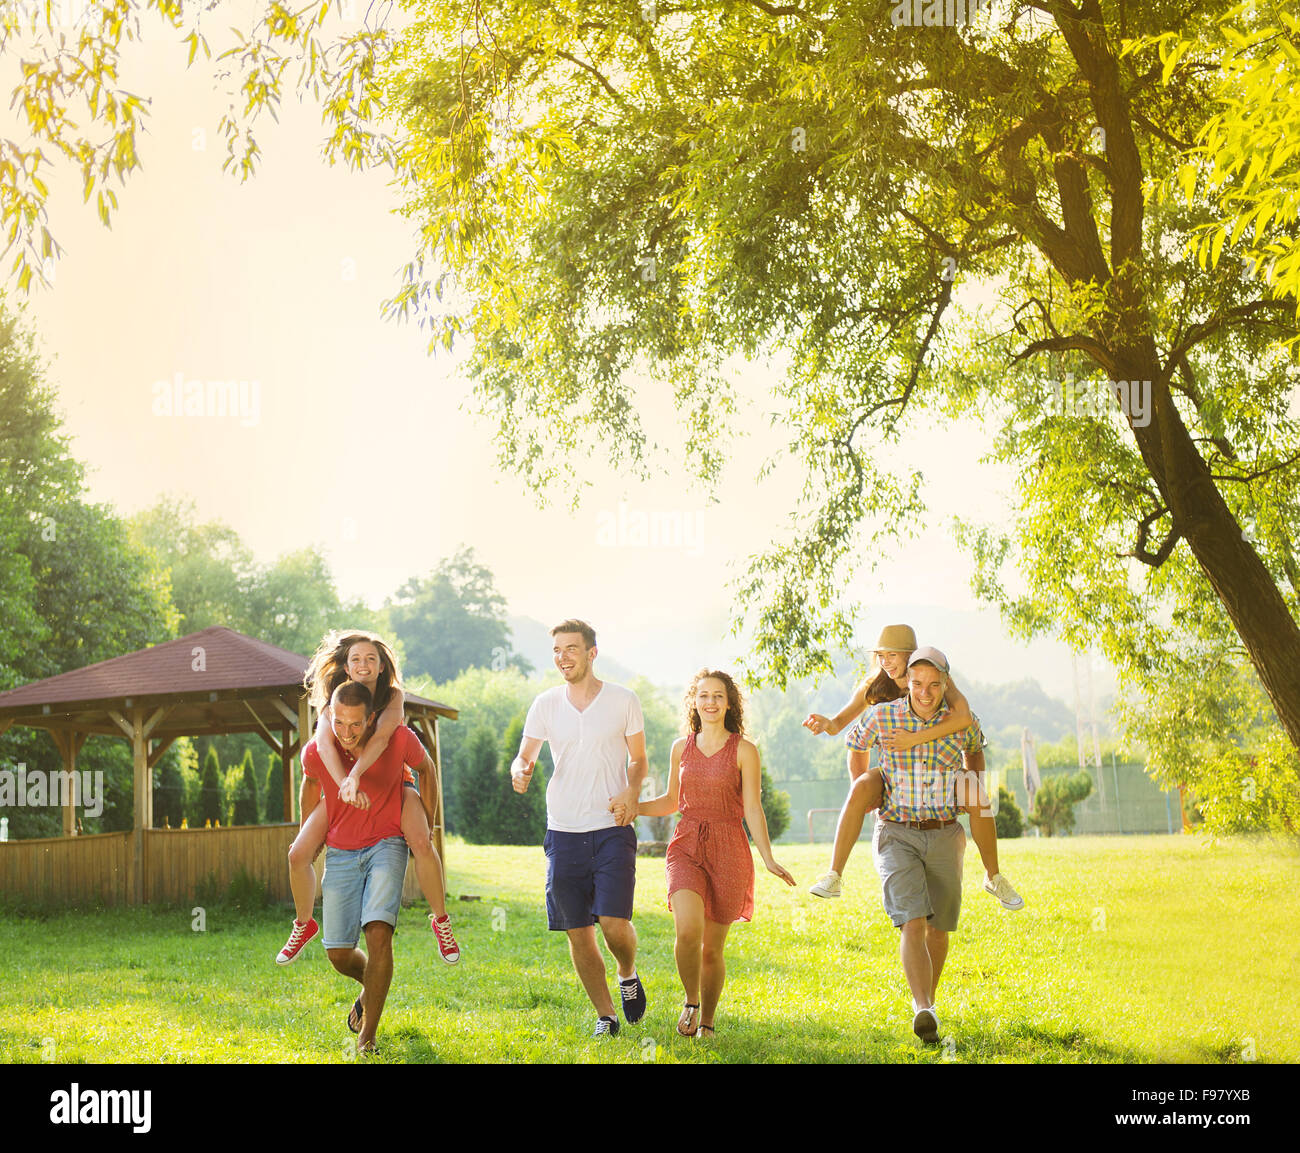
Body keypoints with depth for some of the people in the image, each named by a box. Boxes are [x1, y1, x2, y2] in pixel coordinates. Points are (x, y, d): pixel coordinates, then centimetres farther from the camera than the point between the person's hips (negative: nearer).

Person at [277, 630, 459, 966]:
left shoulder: (393, 696, -13)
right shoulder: (334, 701, -10)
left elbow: (381, 737, -32)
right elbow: (324, 743, -30)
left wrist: (355, 775, -48)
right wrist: (344, 785, -47)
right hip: (344, 787, 2)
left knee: (422, 845, -29)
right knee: (298, 855, -11)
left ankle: (440, 919, -7)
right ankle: (304, 924, 16)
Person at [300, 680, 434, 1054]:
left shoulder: (399, 739, -18)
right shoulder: (316, 751, -13)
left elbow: (426, 769, 4)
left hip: (386, 844, -2)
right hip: (340, 852, 2)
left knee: (378, 932, -22)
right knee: (338, 954, 1)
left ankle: (368, 1034, -8)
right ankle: (371, 987, 37)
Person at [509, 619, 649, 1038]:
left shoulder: (623, 701, 0)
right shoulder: (545, 705, 5)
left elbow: (638, 760, 9)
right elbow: (525, 755, 9)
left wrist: (631, 792, -11)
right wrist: (519, 770, -15)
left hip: (612, 828, -2)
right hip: (563, 830, 2)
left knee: (614, 923, -14)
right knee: (578, 933, 4)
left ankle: (628, 975, 20)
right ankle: (605, 1016, 20)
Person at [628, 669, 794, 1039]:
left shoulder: (744, 750, -1)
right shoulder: (682, 748, 8)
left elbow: (752, 809, -4)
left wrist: (768, 859, -13)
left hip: (728, 849, -2)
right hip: (687, 845, 2)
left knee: (712, 947, 4)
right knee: (688, 928, -22)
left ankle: (706, 1022, 27)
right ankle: (691, 1000, 5)